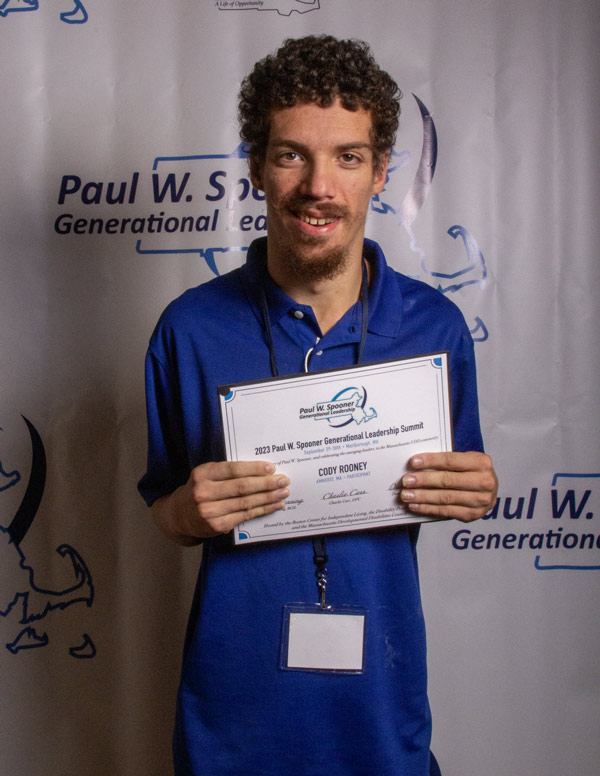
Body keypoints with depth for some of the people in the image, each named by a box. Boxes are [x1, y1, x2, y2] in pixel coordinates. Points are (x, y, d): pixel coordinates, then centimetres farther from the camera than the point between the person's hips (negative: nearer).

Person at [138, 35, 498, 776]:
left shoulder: (436, 326, -6)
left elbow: (460, 488, 6)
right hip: (236, 695, 0)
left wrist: (475, 495, -15)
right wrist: (188, 512, -20)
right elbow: (162, 510, 0)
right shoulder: (190, 328, -9)